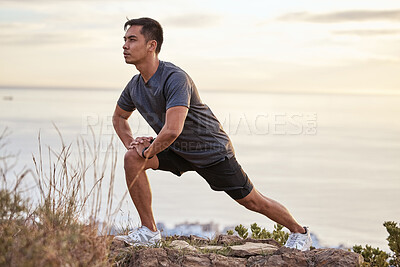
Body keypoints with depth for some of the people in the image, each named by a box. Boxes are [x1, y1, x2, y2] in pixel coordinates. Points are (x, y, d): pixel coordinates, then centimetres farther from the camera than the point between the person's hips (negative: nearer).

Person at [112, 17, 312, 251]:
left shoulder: (175, 79, -32)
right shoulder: (134, 86, -6)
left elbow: (172, 131, -43)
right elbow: (119, 117, 16)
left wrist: (149, 152, -25)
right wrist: (131, 143, -1)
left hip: (211, 150, -6)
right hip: (177, 151, 6)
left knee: (252, 201, 4)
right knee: (132, 159, -16)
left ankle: (299, 232, 29)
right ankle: (149, 231, -7)